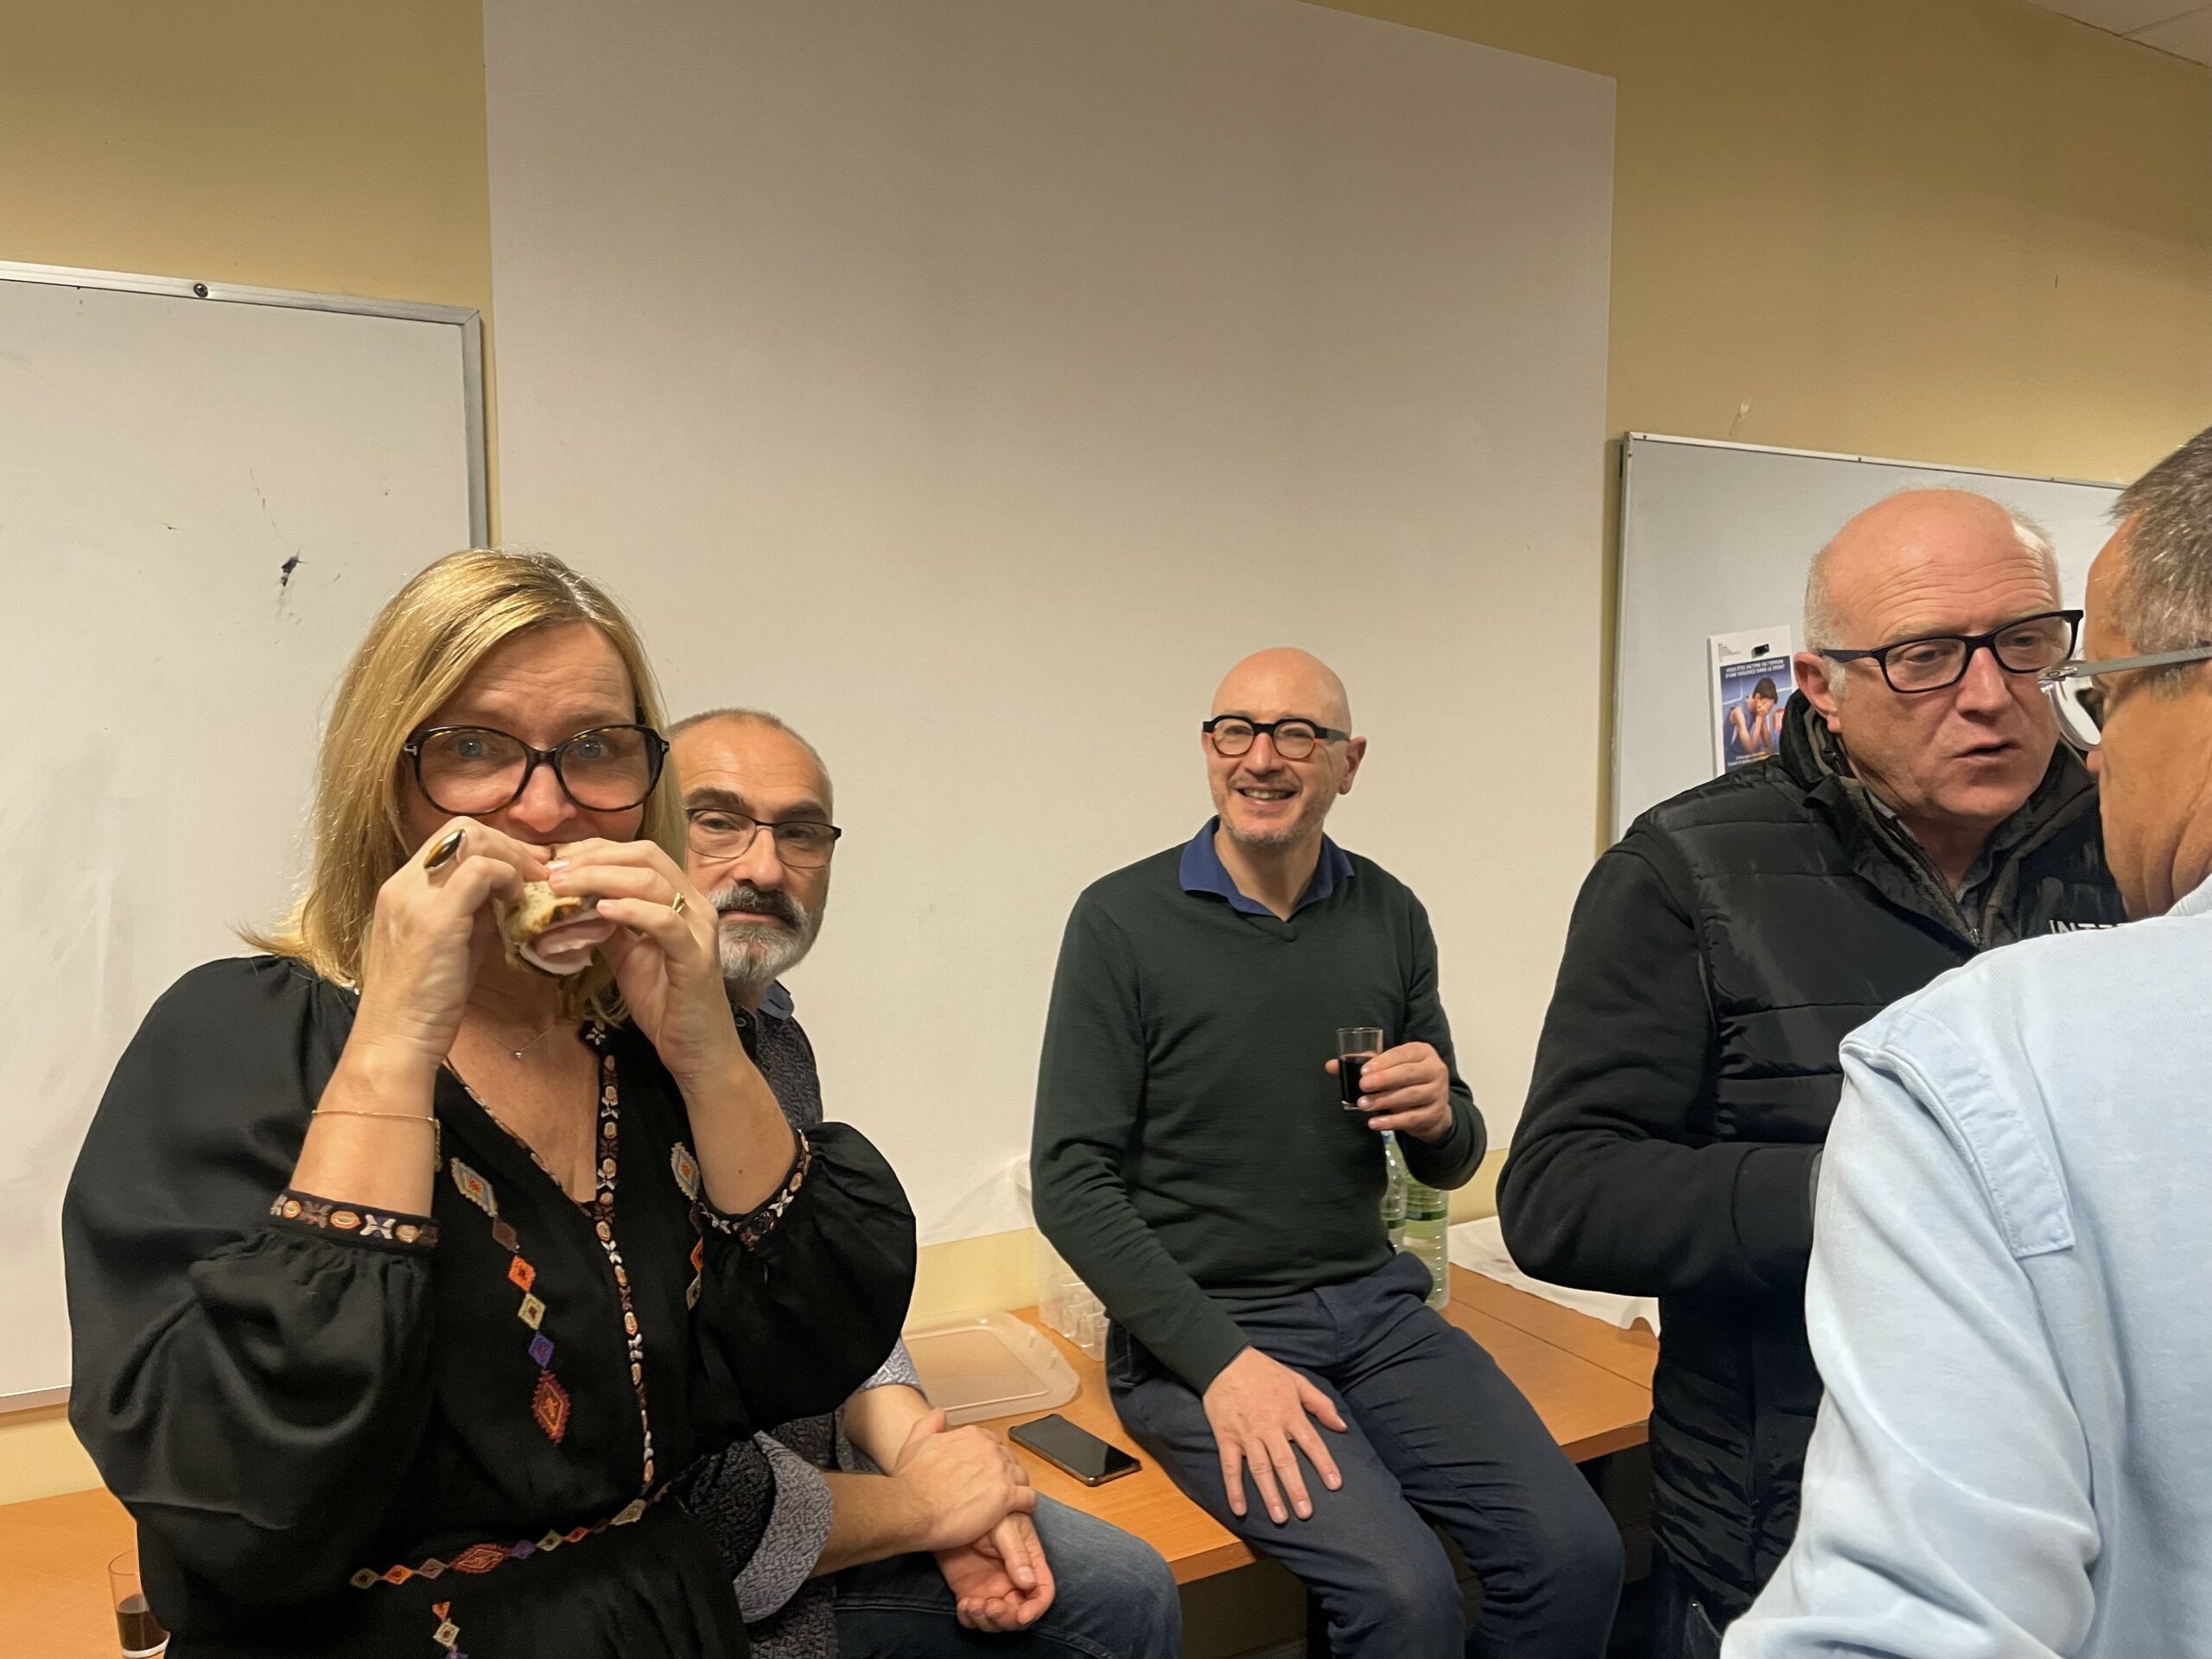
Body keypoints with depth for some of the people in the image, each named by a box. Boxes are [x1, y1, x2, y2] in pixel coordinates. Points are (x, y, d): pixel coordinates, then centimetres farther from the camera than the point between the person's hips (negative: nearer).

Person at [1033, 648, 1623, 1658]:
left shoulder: (1391, 918, 5)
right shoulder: (1124, 920, -8)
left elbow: (1447, 1166, 13)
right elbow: (1071, 1182, -10)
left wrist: (1439, 1120, -11)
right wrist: (1220, 1361, -17)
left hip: (1372, 1304, 4)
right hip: (1195, 1329, -4)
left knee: (1576, 1552, -13)